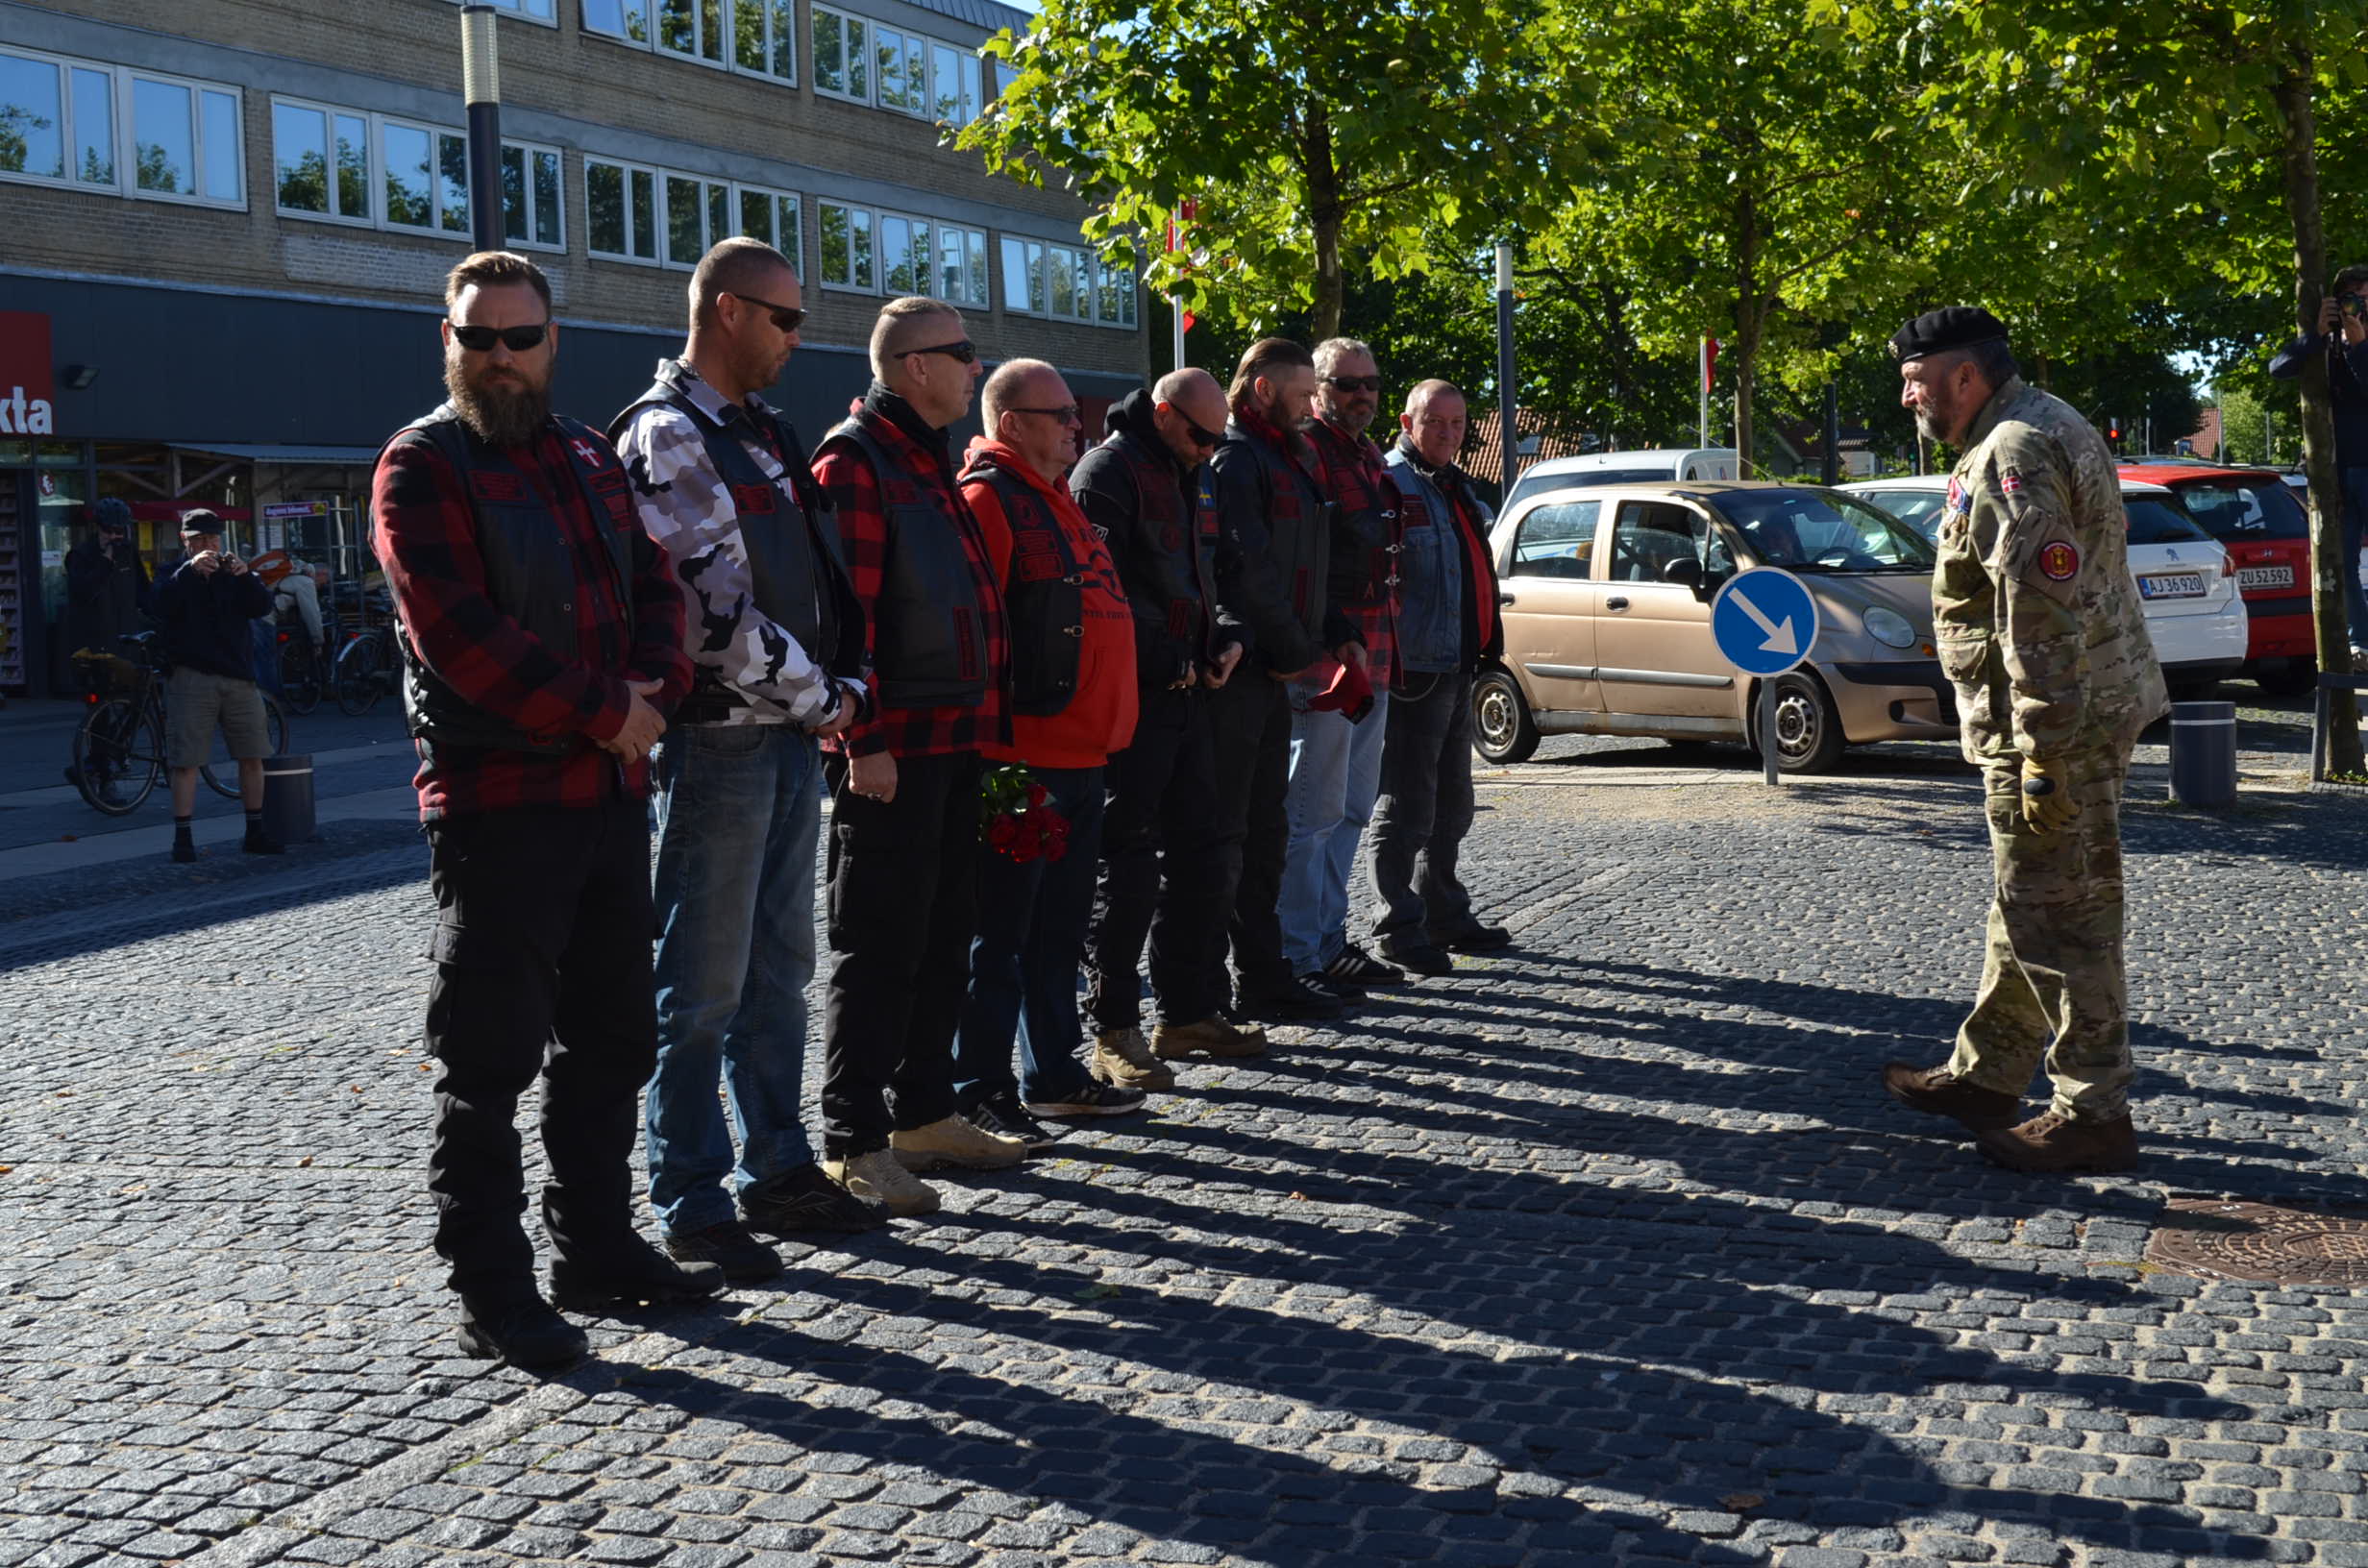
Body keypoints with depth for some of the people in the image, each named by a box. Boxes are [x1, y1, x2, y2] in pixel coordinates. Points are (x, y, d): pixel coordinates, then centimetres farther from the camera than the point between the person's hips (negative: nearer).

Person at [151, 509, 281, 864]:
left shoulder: (233, 573, 15)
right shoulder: (176, 574, 7)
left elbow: (262, 608, -1)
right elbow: (162, 605, -15)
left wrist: (246, 576, -20)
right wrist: (190, 569, -28)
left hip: (239, 675, 3)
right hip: (191, 677, -3)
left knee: (253, 756, 4)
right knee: (186, 761, -7)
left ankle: (255, 834, 14)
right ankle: (182, 838, -3)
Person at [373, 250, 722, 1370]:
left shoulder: (589, 458, 15)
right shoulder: (422, 466, -7)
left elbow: (653, 585, 13)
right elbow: (461, 635, -17)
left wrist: (655, 689, -7)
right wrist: (603, 714, -16)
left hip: (612, 792, 7)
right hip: (497, 804, -7)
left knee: (608, 1041, 15)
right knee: (489, 1061, -2)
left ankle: (596, 1247, 28)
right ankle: (492, 1293, 6)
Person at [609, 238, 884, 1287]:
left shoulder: (765, 434, 17)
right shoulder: (666, 435, -12)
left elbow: (824, 570, 19)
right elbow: (718, 609, -18)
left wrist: (845, 684, 4)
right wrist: (818, 701, -9)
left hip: (797, 732, 9)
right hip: (720, 738, -9)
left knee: (779, 966, 15)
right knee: (704, 985, -2)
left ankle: (778, 1170, 26)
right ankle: (692, 1206, 7)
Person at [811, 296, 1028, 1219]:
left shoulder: (929, 460, 19)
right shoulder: (854, 460, -11)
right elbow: (843, 611, -18)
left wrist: (984, 722, 19)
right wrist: (865, 741, -22)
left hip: (952, 740, 10)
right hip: (890, 750, -9)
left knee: (942, 938, 15)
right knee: (879, 946, -5)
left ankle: (923, 1114, 25)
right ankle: (854, 1144, 2)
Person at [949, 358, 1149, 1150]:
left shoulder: (1056, 502, 21)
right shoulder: (987, 498, -10)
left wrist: (1105, 731, 23)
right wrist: (995, 738, -20)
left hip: (1080, 754, 10)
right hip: (1022, 757, -10)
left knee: (1060, 927, 16)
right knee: (1002, 930, -4)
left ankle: (1054, 1072, 26)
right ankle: (981, 1091, 2)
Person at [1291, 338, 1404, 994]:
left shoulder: (1368, 456, 19)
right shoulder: (1305, 452, -11)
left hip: (1372, 661, 10)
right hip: (1325, 655, -10)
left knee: (1351, 809, 15)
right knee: (1314, 810, -6)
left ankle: (1330, 937, 25)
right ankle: (1300, 955, -1)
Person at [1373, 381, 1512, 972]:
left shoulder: (1456, 487, 18)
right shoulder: (1389, 482, -11)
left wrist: (1485, 650, 23)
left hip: (1457, 669, 10)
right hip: (1414, 671, -10)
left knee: (1450, 805, 17)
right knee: (1406, 805, -6)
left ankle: (1445, 916, 28)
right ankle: (1399, 929, 0)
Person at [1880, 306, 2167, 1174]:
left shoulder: (2012, 456, -19)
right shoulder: (2041, 429, 16)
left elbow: (2043, 615, -25)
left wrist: (2045, 754, -26)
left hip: (2056, 724, -11)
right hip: (2080, 714, 11)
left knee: (2058, 917, -4)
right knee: (2026, 906, 18)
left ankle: (2095, 1116, 4)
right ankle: (1983, 1076, 30)